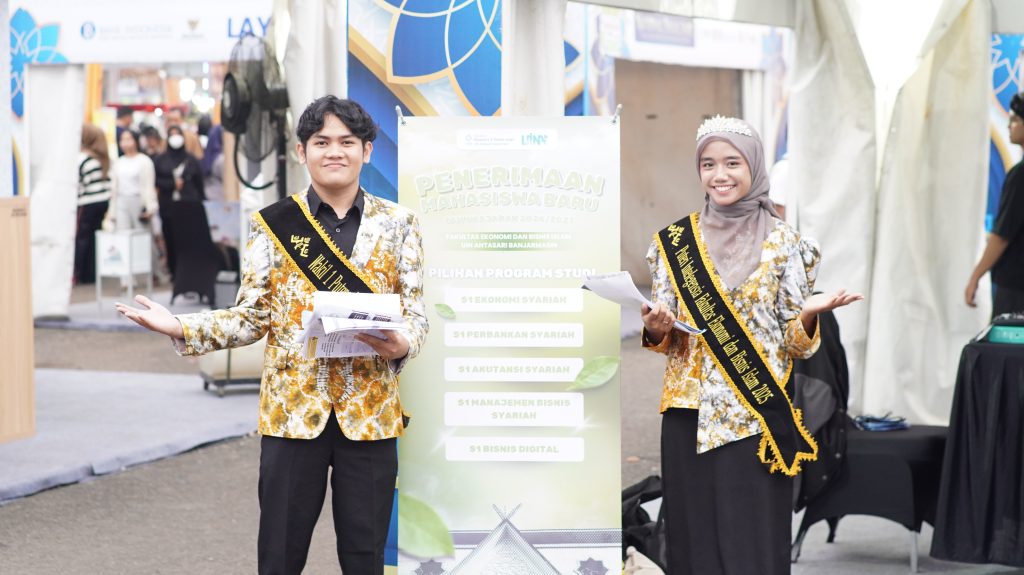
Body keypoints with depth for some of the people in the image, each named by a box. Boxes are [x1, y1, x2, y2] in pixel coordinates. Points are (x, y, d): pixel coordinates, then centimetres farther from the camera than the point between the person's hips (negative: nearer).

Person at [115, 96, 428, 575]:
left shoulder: (398, 223, 5)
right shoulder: (274, 224, 3)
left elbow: (415, 312, 5)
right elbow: (252, 317, 1)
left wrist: (402, 344, -18)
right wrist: (181, 328, -14)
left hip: (370, 410, 1)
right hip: (292, 408, 0)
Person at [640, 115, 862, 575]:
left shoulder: (783, 242, 0)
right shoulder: (674, 242, 6)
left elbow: (796, 342, 0)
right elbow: (662, 335, 9)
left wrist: (809, 313, -22)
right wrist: (656, 330, -14)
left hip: (755, 416, -2)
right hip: (689, 415, 2)